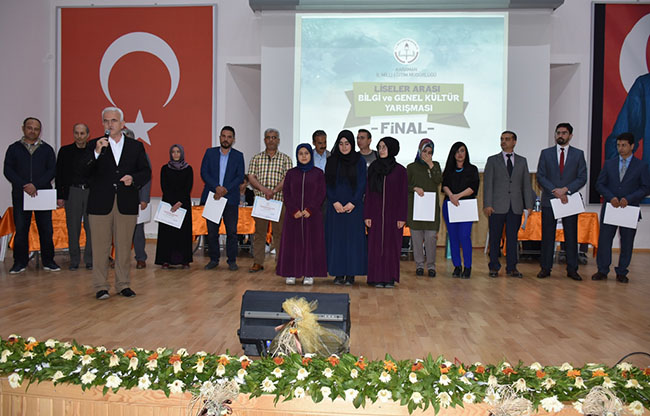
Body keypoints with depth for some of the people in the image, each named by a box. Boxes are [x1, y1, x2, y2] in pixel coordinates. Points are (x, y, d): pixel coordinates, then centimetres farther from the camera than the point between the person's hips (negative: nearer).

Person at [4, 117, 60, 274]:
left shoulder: (47, 149, 11)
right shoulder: (14, 148, 11)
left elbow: (52, 170, 1)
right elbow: (8, 170, 2)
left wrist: (36, 185, -13)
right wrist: (24, 186, -13)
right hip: (20, 195, 0)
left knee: (46, 229, 0)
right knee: (21, 229, 1)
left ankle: (48, 261, 9)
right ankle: (20, 262, 11)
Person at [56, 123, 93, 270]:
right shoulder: (65, 151, 6)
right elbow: (59, 174, 6)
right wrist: (60, 196, -1)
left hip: (91, 192, 0)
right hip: (72, 192, 0)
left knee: (91, 227, 1)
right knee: (73, 228, 4)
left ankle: (90, 260, 10)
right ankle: (74, 260, 13)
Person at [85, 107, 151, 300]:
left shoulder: (136, 146, 10)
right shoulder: (95, 145, 7)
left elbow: (146, 172, 9)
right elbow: (86, 173, -5)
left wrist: (133, 178, -11)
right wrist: (97, 153, -19)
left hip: (126, 204, 1)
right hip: (100, 203, -1)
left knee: (124, 246, 7)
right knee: (100, 246, 3)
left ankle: (123, 284, 17)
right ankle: (101, 287, 12)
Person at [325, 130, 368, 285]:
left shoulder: (359, 161, 2)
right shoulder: (331, 161, 7)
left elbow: (362, 184, -2)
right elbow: (327, 184, 3)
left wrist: (352, 203, -11)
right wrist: (335, 202, -9)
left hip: (354, 206, -1)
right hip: (335, 206, 2)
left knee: (353, 237, -1)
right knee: (336, 238, 2)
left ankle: (351, 274, 6)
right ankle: (339, 273, 9)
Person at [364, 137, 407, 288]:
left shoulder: (400, 170, 1)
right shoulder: (373, 168, 8)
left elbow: (403, 195, 0)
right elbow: (368, 193, 5)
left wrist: (402, 217, -6)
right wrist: (367, 215, -1)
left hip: (393, 213, -2)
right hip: (376, 213, 2)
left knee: (392, 245, 2)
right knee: (376, 245, 2)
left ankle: (390, 278, 12)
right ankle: (377, 278, 9)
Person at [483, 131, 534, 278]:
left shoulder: (522, 161, 13)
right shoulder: (492, 160, 5)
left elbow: (526, 184, 10)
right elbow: (487, 183, -1)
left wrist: (529, 205, 3)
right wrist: (487, 204, -10)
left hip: (516, 207, 2)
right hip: (497, 206, -2)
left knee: (512, 238, 5)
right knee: (495, 238, 3)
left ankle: (511, 268, 13)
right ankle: (494, 267, 13)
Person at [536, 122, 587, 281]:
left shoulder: (578, 154, 7)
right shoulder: (545, 153, 7)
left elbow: (582, 178, 1)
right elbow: (540, 177, 0)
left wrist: (566, 189, -13)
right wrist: (555, 191, -12)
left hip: (570, 200, 0)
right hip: (549, 201, 0)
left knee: (571, 236, 3)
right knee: (547, 236, 3)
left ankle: (572, 269, 11)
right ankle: (545, 268, 10)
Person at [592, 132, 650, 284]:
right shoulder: (609, 164, 9)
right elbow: (600, 184, 6)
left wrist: (628, 199, -15)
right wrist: (611, 197, -10)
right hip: (609, 208, 2)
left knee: (627, 242, 4)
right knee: (604, 239, 0)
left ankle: (622, 273, 15)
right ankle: (602, 271, 9)